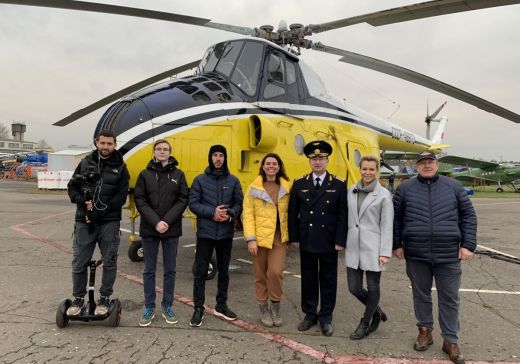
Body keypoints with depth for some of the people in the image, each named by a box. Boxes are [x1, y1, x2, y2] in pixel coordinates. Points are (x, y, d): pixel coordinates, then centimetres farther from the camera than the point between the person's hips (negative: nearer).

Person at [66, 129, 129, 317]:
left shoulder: (120, 167, 3)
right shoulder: (86, 162, 8)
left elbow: (121, 196, -5)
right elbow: (72, 186, 9)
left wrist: (102, 210, -17)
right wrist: (82, 200, -11)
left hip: (109, 222, -1)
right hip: (84, 221, 2)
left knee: (109, 262, 4)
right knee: (79, 262, 6)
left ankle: (104, 299, 19)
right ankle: (78, 299, 22)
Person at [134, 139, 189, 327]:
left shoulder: (178, 174, 3)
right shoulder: (145, 174, 3)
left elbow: (183, 200, -2)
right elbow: (140, 201, -3)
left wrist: (167, 221, -13)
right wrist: (155, 222, -14)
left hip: (171, 230, 0)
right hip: (149, 229, 0)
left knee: (170, 270, 9)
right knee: (149, 270, 8)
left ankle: (167, 306, 22)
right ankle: (149, 307, 20)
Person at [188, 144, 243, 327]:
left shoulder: (233, 180, 5)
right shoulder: (200, 179, 1)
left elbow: (239, 204, 4)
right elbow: (193, 204, -4)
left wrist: (229, 214, -17)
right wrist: (212, 212, -17)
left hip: (226, 233, 2)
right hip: (205, 232, -2)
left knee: (224, 271, 13)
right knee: (200, 271, 1)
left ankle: (221, 305, 28)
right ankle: (198, 308, 14)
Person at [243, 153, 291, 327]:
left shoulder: (287, 187, 5)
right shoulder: (253, 188, 1)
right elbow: (247, 214, -3)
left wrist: (291, 235, 2)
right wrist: (250, 239, -10)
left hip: (279, 237, 1)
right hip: (260, 236, 0)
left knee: (276, 271, -11)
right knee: (260, 274, 8)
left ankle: (275, 305, 13)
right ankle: (263, 308, 26)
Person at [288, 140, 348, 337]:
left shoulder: (338, 185, -1)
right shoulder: (299, 184, 3)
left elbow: (342, 215, -3)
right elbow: (293, 213, 5)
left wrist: (340, 241, -8)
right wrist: (294, 237, 0)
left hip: (329, 242, -1)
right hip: (306, 241, 2)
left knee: (328, 280, 8)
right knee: (308, 279, 11)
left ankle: (326, 317, 22)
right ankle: (310, 314, 25)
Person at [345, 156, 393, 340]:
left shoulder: (383, 194, -4)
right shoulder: (352, 191, 8)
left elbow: (387, 226, -6)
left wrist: (385, 252, -10)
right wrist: (343, 241, 11)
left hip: (373, 247, -4)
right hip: (353, 247, 4)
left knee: (372, 287, 8)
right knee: (354, 288, 7)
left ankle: (365, 324, 29)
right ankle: (376, 312, 35)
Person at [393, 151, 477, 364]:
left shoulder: (453, 187, 4)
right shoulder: (405, 188, 3)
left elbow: (468, 215, 6)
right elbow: (396, 217, 6)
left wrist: (468, 245, -1)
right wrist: (397, 245, 3)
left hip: (448, 254, 0)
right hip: (416, 254, 0)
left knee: (450, 298, 8)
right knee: (421, 295, 13)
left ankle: (450, 340, 22)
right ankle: (425, 331, 32)